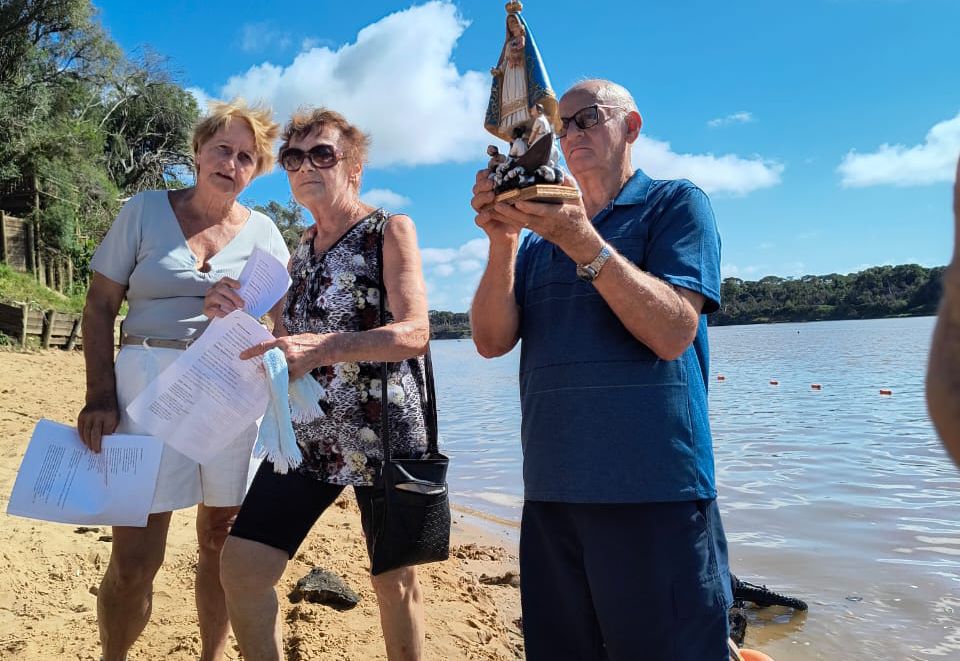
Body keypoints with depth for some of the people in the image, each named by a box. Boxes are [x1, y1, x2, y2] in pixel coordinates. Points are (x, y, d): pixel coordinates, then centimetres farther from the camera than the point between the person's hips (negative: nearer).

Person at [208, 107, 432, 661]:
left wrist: (324, 347, -34)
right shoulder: (301, 250, 14)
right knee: (242, 564, 1)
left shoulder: (391, 231, -5)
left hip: (383, 434, -5)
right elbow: (287, 343, 16)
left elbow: (414, 333, -19)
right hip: (308, 433, 6)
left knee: (394, 579, 8)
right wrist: (239, 318, -4)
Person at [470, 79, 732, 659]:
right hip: (550, 492, 5)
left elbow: (673, 334, -13)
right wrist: (502, 242, -10)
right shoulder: (539, 239, 17)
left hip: (655, 491, -5)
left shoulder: (676, 204, 2)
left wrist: (584, 245, -21)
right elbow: (492, 341, 3)